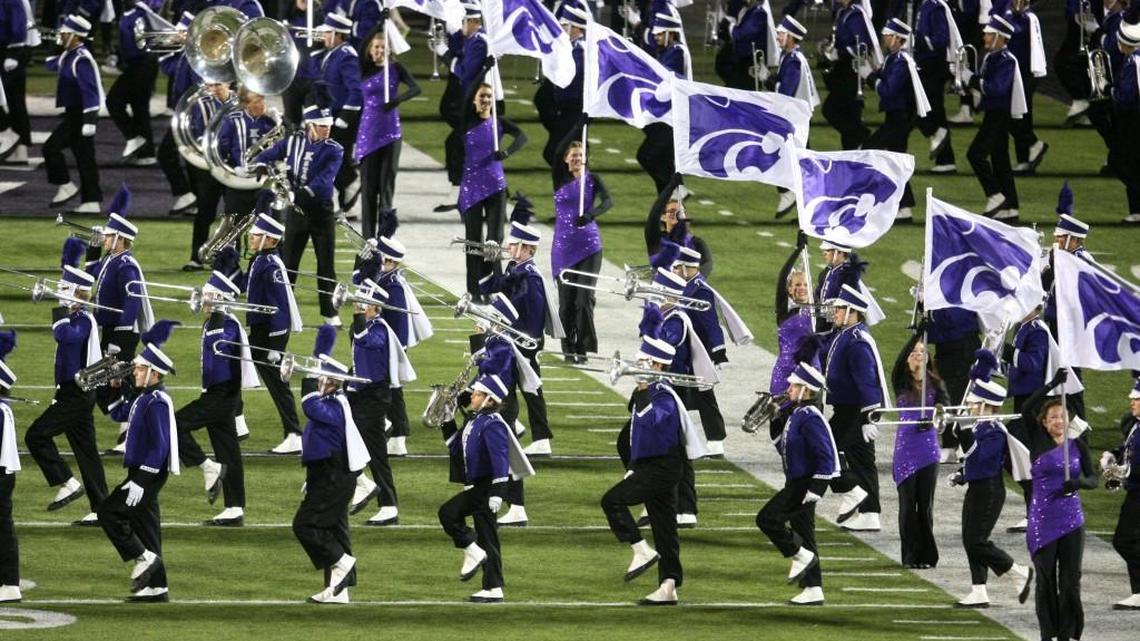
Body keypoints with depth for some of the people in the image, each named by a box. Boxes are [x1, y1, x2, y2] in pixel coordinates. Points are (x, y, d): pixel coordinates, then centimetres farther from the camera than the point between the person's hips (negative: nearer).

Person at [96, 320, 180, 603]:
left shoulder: (157, 402, -19)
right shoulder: (145, 397, 11)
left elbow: (160, 447, -24)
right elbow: (118, 413, 25)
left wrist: (140, 481, -25)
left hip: (147, 473, -10)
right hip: (144, 473, 10)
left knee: (108, 511, -10)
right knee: (144, 525, 11)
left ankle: (143, 557, -8)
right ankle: (156, 587, 14)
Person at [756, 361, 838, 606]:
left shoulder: (810, 418, -18)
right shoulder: (797, 415, 13)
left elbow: (825, 456, -22)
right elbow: (785, 447, 23)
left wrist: (815, 489, -24)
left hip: (804, 485, -10)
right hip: (797, 484, 10)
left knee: (767, 518, -12)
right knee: (803, 535, 11)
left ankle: (801, 555, -4)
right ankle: (813, 590, 13)